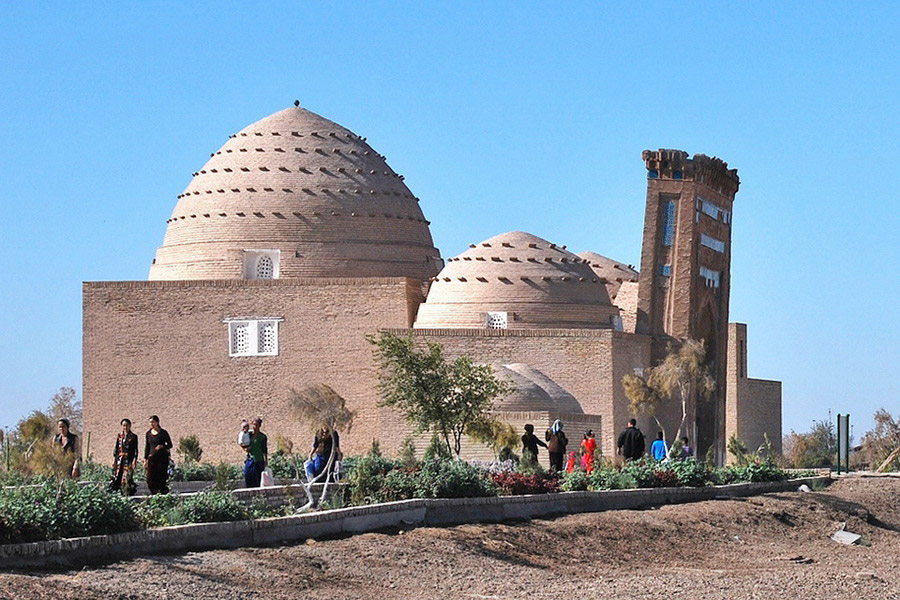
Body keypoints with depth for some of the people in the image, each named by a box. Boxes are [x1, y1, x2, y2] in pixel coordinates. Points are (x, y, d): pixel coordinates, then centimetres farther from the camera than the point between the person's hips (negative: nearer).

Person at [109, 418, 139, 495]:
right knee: (117, 476, -3)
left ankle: (128, 493, -7)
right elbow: (116, 448, 15)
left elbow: (135, 449, 1)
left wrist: (134, 460, -8)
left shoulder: (133, 437, 3)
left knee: (127, 477, -11)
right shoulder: (119, 436, 13)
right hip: (119, 459, 4)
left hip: (129, 459, -4)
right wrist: (114, 459, 8)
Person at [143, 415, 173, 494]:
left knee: (161, 478, -6)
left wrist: (162, 446, -19)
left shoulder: (163, 433, -2)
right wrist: (145, 459, 10)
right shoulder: (148, 433, 10)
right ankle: (154, 493, 4)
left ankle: (164, 493, 2)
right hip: (152, 457, 4)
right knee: (150, 478, -6)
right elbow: (147, 447, 14)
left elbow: (170, 445, 1)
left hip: (162, 458, -4)